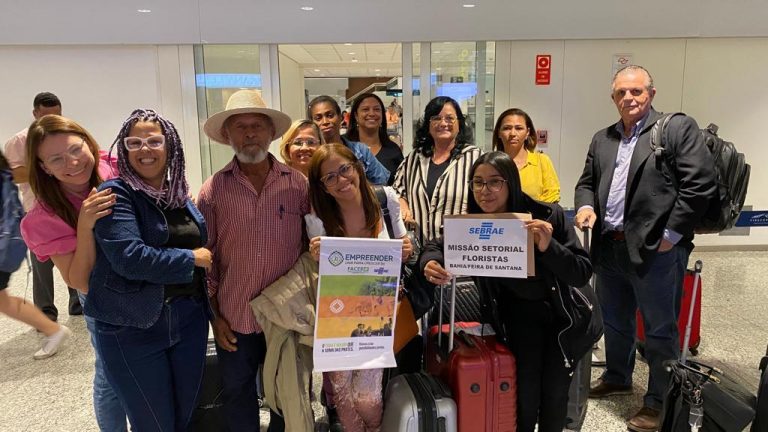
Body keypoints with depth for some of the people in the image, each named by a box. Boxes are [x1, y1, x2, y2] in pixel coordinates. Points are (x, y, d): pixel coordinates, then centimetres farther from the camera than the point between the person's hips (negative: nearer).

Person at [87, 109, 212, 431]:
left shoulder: (181, 195, 9)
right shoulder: (115, 194, -10)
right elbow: (130, 258, -24)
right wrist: (192, 259, -14)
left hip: (189, 319, 6)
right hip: (133, 328, -5)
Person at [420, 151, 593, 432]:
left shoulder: (548, 216, -21)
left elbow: (583, 273, -20)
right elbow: (437, 246, 0)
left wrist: (548, 246, -38)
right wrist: (431, 263, -23)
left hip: (560, 314, -1)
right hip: (518, 313, 1)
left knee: (554, 392, -1)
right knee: (526, 391, -10)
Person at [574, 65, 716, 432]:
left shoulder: (679, 128, -5)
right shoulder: (602, 139, 13)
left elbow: (700, 183, -11)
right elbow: (586, 182, 17)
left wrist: (671, 235, -14)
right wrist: (586, 205, -5)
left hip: (656, 250, -6)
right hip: (609, 248, 6)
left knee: (660, 330, 6)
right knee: (614, 322, 21)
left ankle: (660, 402, 23)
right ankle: (617, 378, 42)